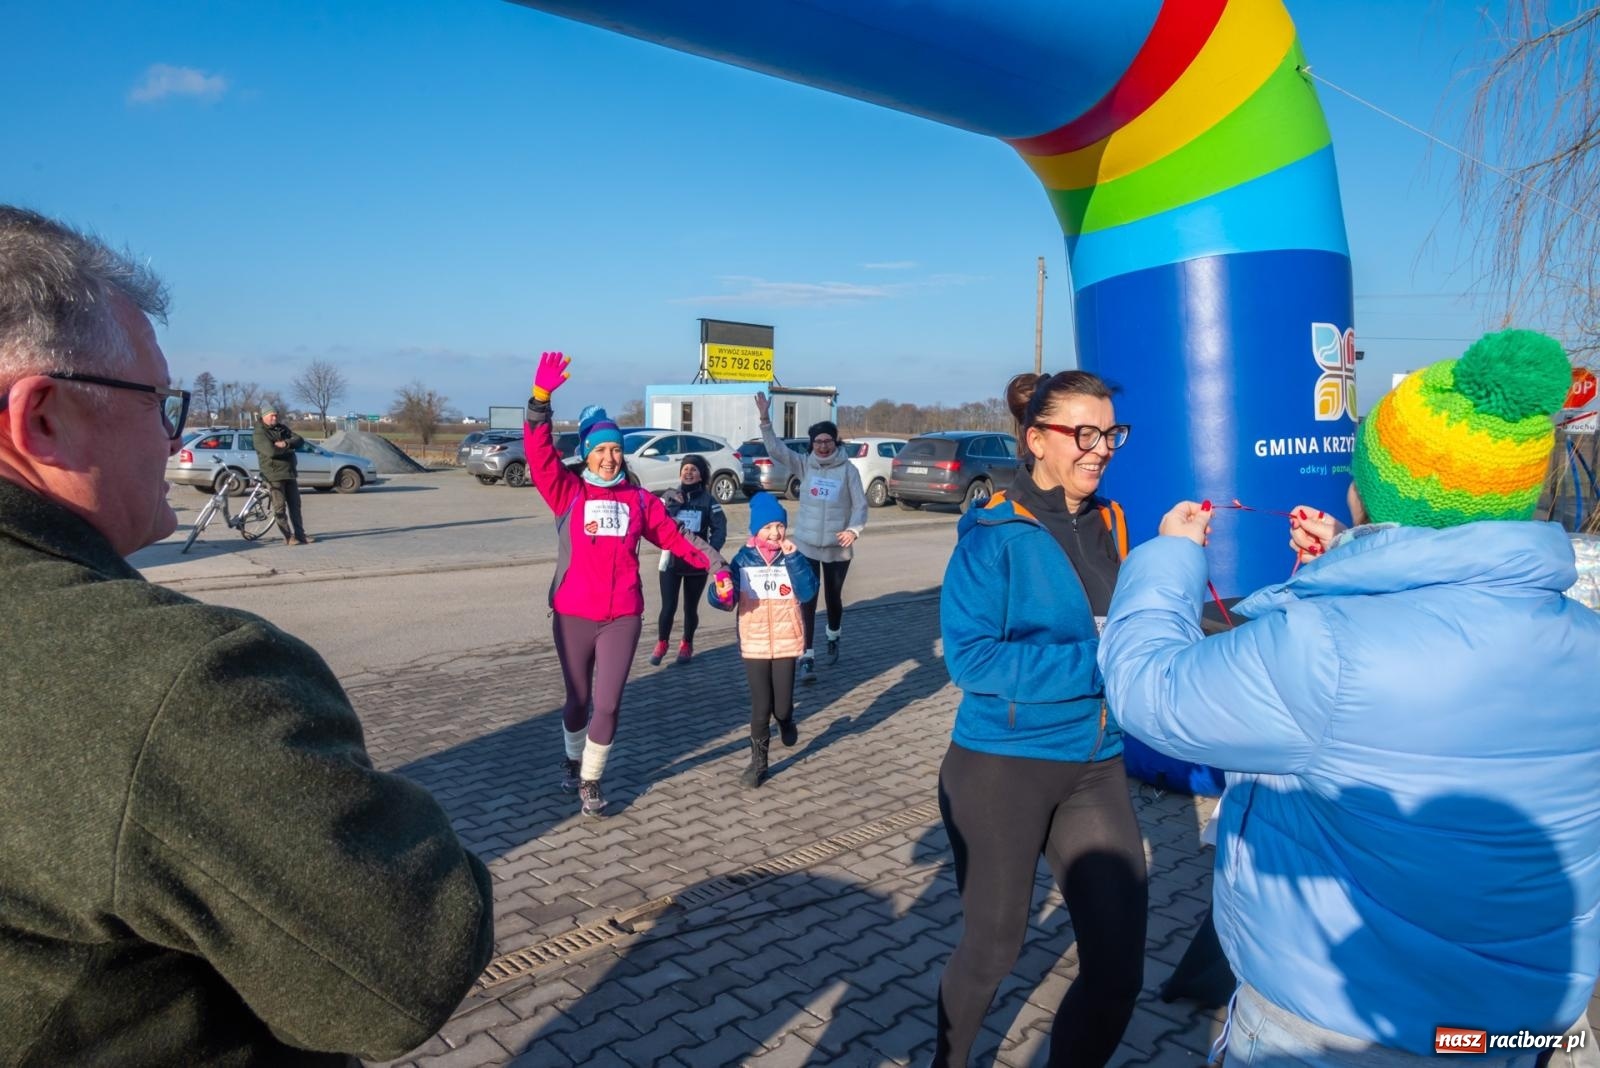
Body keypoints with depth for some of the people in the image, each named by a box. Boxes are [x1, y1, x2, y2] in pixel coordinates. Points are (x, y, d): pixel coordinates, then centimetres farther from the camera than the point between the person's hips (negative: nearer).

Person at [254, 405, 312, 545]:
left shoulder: (283, 429, 15)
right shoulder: (259, 434, -7)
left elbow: (300, 440, 3)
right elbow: (271, 451, -23)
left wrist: (285, 443, -15)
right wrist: (289, 448, -8)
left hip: (290, 472, 7)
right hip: (274, 474, -7)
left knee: (295, 505, 8)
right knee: (280, 507, -4)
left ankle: (300, 535, 11)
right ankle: (288, 537, -1)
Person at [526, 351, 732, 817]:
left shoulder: (639, 500, 6)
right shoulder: (568, 493, -1)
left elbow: (674, 536, 7)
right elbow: (540, 454, -13)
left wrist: (716, 566, -5)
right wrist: (541, 399, -27)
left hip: (623, 616, 1)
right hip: (573, 614, -1)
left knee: (608, 704, 0)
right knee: (579, 699, 14)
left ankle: (590, 781, 20)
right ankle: (573, 759, 43)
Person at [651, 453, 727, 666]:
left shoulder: (708, 500, 1)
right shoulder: (670, 496, 3)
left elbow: (720, 529, -3)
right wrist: (673, 505, -21)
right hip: (671, 560, 0)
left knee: (690, 608, 10)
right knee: (668, 607, -3)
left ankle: (686, 645, 30)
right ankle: (661, 644, 19)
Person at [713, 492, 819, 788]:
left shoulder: (791, 557, -1)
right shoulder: (744, 559, -2)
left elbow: (808, 592, -14)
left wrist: (793, 558, -22)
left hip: (786, 643, 0)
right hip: (754, 644, 0)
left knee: (782, 705, 3)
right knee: (760, 706, 1)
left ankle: (786, 722, 40)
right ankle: (758, 761, 19)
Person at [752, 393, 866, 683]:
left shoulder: (848, 469, -4)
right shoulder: (803, 464, 0)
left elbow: (860, 504, -5)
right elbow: (775, 449, -11)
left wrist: (854, 529, -22)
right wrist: (765, 419, -24)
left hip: (838, 547, 0)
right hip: (806, 545, 0)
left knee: (833, 598, 16)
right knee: (807, 601, -4)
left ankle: (833, 640, 44)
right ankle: (807, 658, -1)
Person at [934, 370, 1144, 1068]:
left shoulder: (1109, 524, 3)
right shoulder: (993, 535, -13)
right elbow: (969, 657, -20)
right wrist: (1096, 664, -23)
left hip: (1096, 768, 5)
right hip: (1003, 766, -5)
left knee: (1119, 969, 5)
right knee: (992, 946, 15)